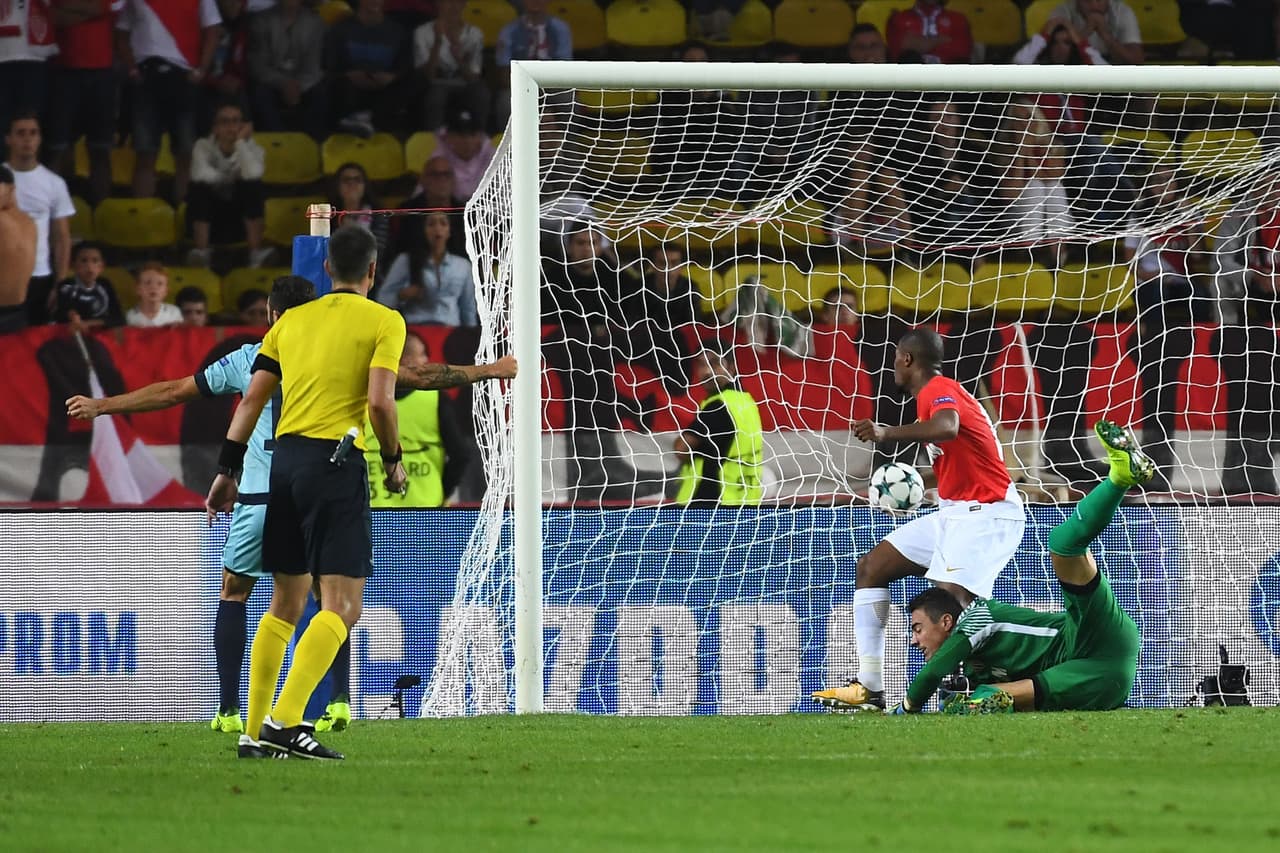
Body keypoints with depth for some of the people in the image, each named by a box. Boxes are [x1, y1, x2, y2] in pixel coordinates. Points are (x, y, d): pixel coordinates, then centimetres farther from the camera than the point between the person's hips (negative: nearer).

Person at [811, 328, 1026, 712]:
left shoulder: (938, 391, -16)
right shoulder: (939, 392, 16)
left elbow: (947, 427, -39)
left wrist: (888, 433, -50)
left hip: (986, 513, -11)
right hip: (955, 511, 11)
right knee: (872, 566, 11)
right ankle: (869, 688, 7)